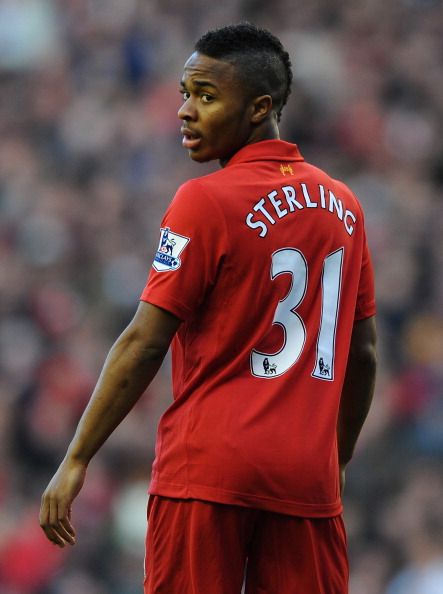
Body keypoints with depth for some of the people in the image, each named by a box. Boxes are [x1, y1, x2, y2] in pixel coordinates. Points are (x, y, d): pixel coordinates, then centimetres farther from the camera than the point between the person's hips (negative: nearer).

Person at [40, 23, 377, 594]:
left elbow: (145, 344, -11)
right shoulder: (343, 206, 10)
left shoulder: (206, 202, -8)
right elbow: (362, 355, 15)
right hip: (307, 481, 5)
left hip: (207, 470, -5)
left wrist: (76, 460, -8)